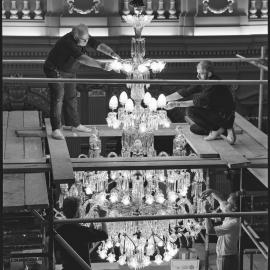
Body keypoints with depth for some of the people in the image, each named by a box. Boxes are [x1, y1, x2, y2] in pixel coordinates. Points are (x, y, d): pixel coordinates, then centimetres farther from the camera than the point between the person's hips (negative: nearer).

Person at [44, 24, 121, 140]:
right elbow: (82, 58, -48)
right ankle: (56, 129, -11)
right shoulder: (68, 42, -37)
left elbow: (99, 45, -21)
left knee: (71, 97, 15)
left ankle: (74, 124, 28)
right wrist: (101, 65, -57)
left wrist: (112, 53, -41)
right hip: (55, 70, -8)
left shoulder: (86, 38, -13)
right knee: (58, 97, -13)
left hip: (69, 72, 8)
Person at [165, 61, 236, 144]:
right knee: (193, 128, 15)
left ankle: (217, 130, -7)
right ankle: (225, 130, 10)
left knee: (192, 110, -19)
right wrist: (165, 98, -6)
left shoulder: (215, 84, -25)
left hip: (225, 116, -9)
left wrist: (177, 104, -31)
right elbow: (186, 92, 2)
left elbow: (201, 101, -30)